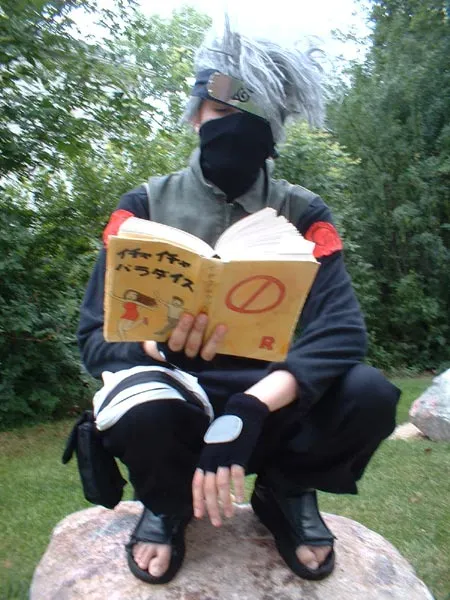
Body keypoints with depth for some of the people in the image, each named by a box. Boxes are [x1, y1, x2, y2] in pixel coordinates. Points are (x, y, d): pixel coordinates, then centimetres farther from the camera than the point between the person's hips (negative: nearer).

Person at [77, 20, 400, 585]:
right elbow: (96, 337, -8)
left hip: (273, 402, 2)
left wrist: (249, 410, -31)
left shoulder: (304, 213, -2)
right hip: (177, 394, -1)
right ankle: (167, 505, 3)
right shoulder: (145, 206, -4)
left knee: (369, 394, -26)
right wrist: (159, 346, -32)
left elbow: (342, 330, -15)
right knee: (146, 405, -35)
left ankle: (285, 493, 7)